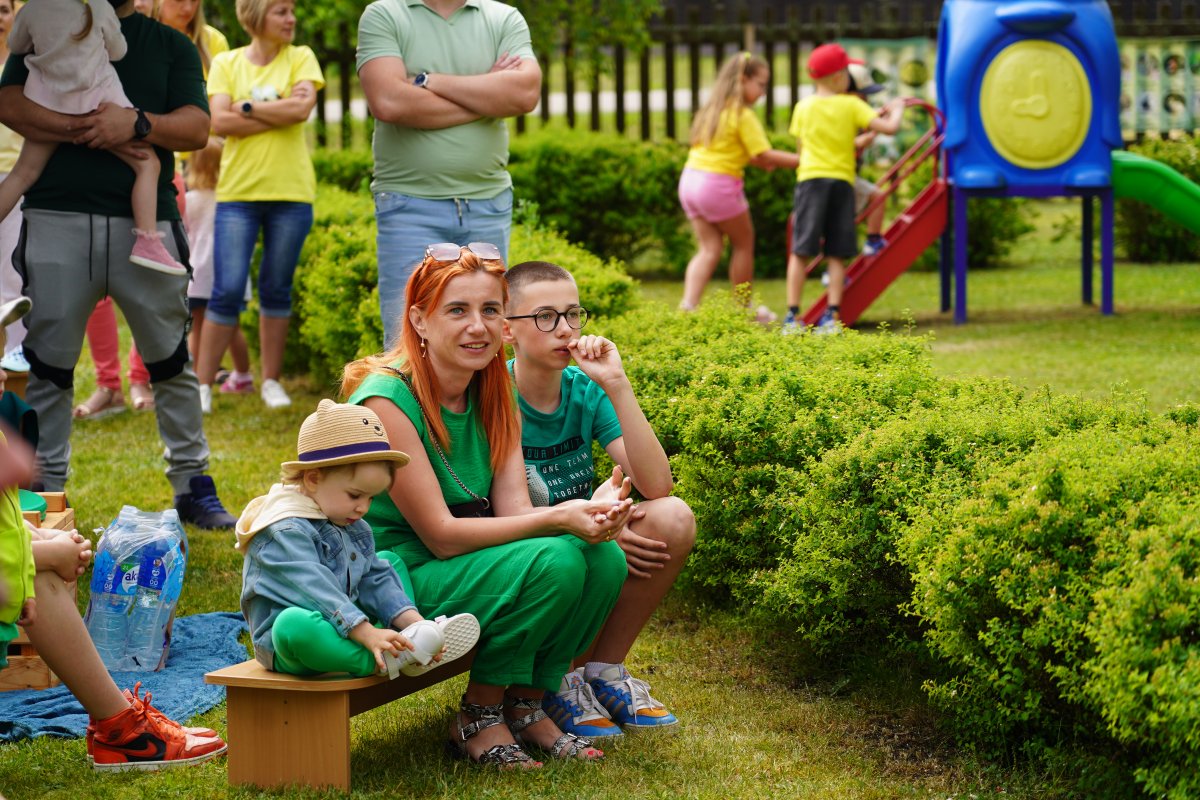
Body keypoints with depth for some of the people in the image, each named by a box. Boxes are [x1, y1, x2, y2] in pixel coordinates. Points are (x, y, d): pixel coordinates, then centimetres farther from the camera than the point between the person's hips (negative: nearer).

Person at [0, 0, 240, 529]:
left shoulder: (171, 46, 15)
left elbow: (197, 127, 2)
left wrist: (136, 123, -16)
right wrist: (88, 129, -14)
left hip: (147, 223, 1)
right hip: (56, 221, 0)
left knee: (171, 360, 4)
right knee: (48, 361, 2)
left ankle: (192, 485, 13)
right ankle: (44, 488, 11)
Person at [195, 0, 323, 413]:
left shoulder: (300, 58, 4)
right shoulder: (226, 63, 4)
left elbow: (303, 108, -13)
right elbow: (220, 122, -9)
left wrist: (247, 108, -9)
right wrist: (280, 112, -11)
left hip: (291, 192, 1)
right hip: (238, 192, -1)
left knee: (276, 289, 9)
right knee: (227, 290, -5)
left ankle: (272, 380, 19)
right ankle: (202, 383, 3)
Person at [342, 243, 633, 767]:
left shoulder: (494, 396, 4)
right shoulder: (385, 399, -21)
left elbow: (514, 510, -6)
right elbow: (441, 535, -22)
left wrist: (592, 512, -27)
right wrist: (559, 519, -29)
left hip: (472, 567, 7)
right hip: (391, 579, -7)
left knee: (604, 560, -15)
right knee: (552, 561, -27)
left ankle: (525, 705, 2)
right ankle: (478, 718, -9)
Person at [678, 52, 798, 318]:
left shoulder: (712, 109, 15)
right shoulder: (743, 115, -10)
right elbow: (765, 156, -14)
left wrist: (759, 161, 16)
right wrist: (802, 160, -7)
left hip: (691, 178, 7)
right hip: (719, 184, -7)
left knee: (709, 247, 9)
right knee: (744, 242, 12)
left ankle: (689, 304, -8)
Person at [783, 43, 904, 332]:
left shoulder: (803, 107, 5)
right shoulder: (852, 105, -1)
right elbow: (890, 127, -8)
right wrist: (896, 109, 14)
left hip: (810, 178, 1)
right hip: (842, 181, -1)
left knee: (800, 251, 2)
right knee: (836, 254, 3)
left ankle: (792, 316, -2)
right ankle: (832, 315, -2)